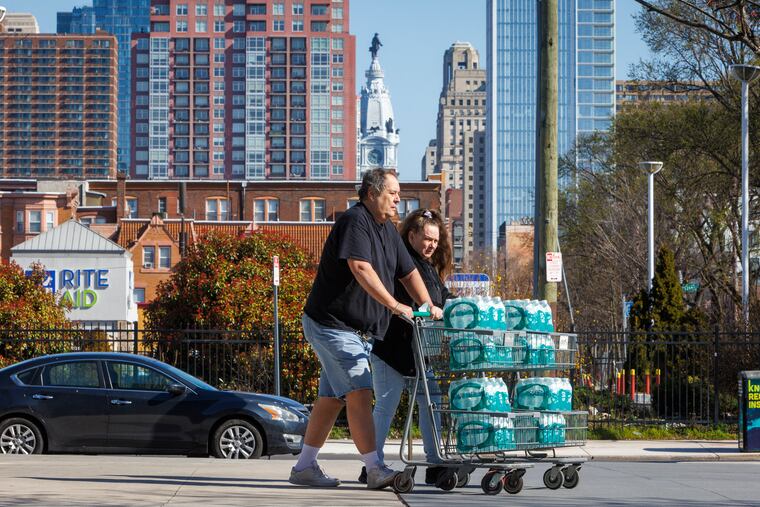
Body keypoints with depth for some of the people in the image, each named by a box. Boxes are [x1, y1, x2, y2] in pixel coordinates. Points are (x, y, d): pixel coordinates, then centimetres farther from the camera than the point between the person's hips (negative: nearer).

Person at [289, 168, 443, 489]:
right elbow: (361, 268, -27)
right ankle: (375, 470, -17)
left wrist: (428, 306, 2)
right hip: (333, 324, -10)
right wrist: (394, 305, -32)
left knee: (332, 397, 11)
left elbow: (408, 272, 17)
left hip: (359, 331, 10)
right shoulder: (355, 222, -15)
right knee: (359, 393, -14)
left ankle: (304, 467, 17)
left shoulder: (387, 230, 15)